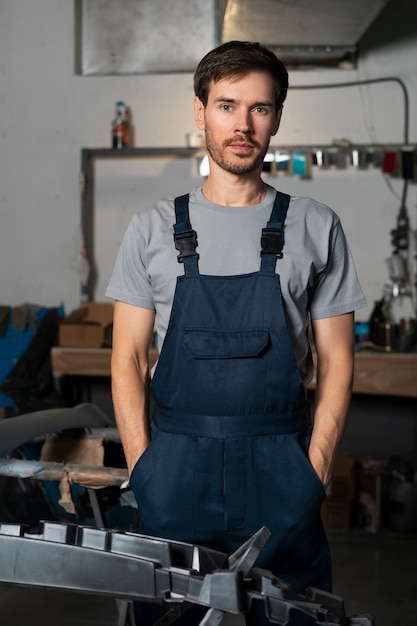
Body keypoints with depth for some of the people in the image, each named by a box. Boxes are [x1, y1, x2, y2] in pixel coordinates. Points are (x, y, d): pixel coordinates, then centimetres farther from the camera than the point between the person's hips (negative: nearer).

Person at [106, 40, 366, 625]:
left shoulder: (316, 227, 5)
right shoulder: (153, 228, 6)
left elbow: (336, 358, 5)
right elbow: (128, 357, 5)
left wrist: (315, 468, -5)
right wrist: (142, 467, -3)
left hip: (281, 463, 0)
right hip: (175, 461, 1)